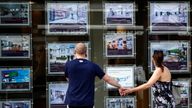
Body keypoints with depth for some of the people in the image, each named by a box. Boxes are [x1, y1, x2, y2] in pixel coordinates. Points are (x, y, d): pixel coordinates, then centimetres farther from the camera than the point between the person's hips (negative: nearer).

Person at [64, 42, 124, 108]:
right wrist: (119, 87, 17)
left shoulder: (68, 65, -3)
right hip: (87, 102, 1)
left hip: (72, 101, -1)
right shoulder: (93, 66, -1)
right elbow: (108, 79, 4)